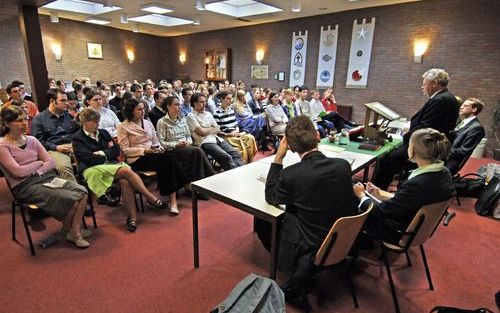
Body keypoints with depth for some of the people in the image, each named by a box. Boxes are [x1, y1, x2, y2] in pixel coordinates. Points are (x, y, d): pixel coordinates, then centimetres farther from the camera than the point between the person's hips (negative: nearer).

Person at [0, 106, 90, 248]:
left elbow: (51, 162, 7)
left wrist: (37, 172, -10)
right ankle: (67, 229, 5)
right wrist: (39, 163, 1)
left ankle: (75, 230, -9)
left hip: (47, 177, 5)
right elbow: (19, 171, -13)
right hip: (26, 186, -5)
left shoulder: (32, 140, 13)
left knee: (82, 191, -20)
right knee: (70, 198, -24)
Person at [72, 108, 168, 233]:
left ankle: (132, 217, -26)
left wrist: (101, 154, -2)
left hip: (111, 164, 5)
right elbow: (89, 159, -10)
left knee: (125, 182, -30)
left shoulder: (103, 132, 18)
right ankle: (152, 199, -21)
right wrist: (107, 154, -1)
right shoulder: (78, 139, 3)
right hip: (93, 169, -5)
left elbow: (116, 151, 11)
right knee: (127, 171, -29)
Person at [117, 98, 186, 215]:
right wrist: (144, 150, -16)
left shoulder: (148, 123, 19)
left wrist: (159, 148, -3)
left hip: (152, 154, 5)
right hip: (137, 159, -5)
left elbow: (155, 141, 21)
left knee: (169, 158, -29)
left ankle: (173, 199, -28)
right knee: (169, 158, -30)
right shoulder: (123, 127, 1)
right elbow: (125, 150, -4)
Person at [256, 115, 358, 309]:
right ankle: (303, 273, 24)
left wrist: (278, 157, -8)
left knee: (261, 219, 11)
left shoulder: (290, 175, -25)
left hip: (310, 249, -5)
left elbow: (270, 197, -3)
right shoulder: (343, 165, -11)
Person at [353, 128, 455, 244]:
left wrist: (362, 195, -7)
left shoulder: (416, 184, -37)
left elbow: (380, 212, -24)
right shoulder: (443, 172, -10)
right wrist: (382, 195, 4)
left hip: (402, 234, -8)